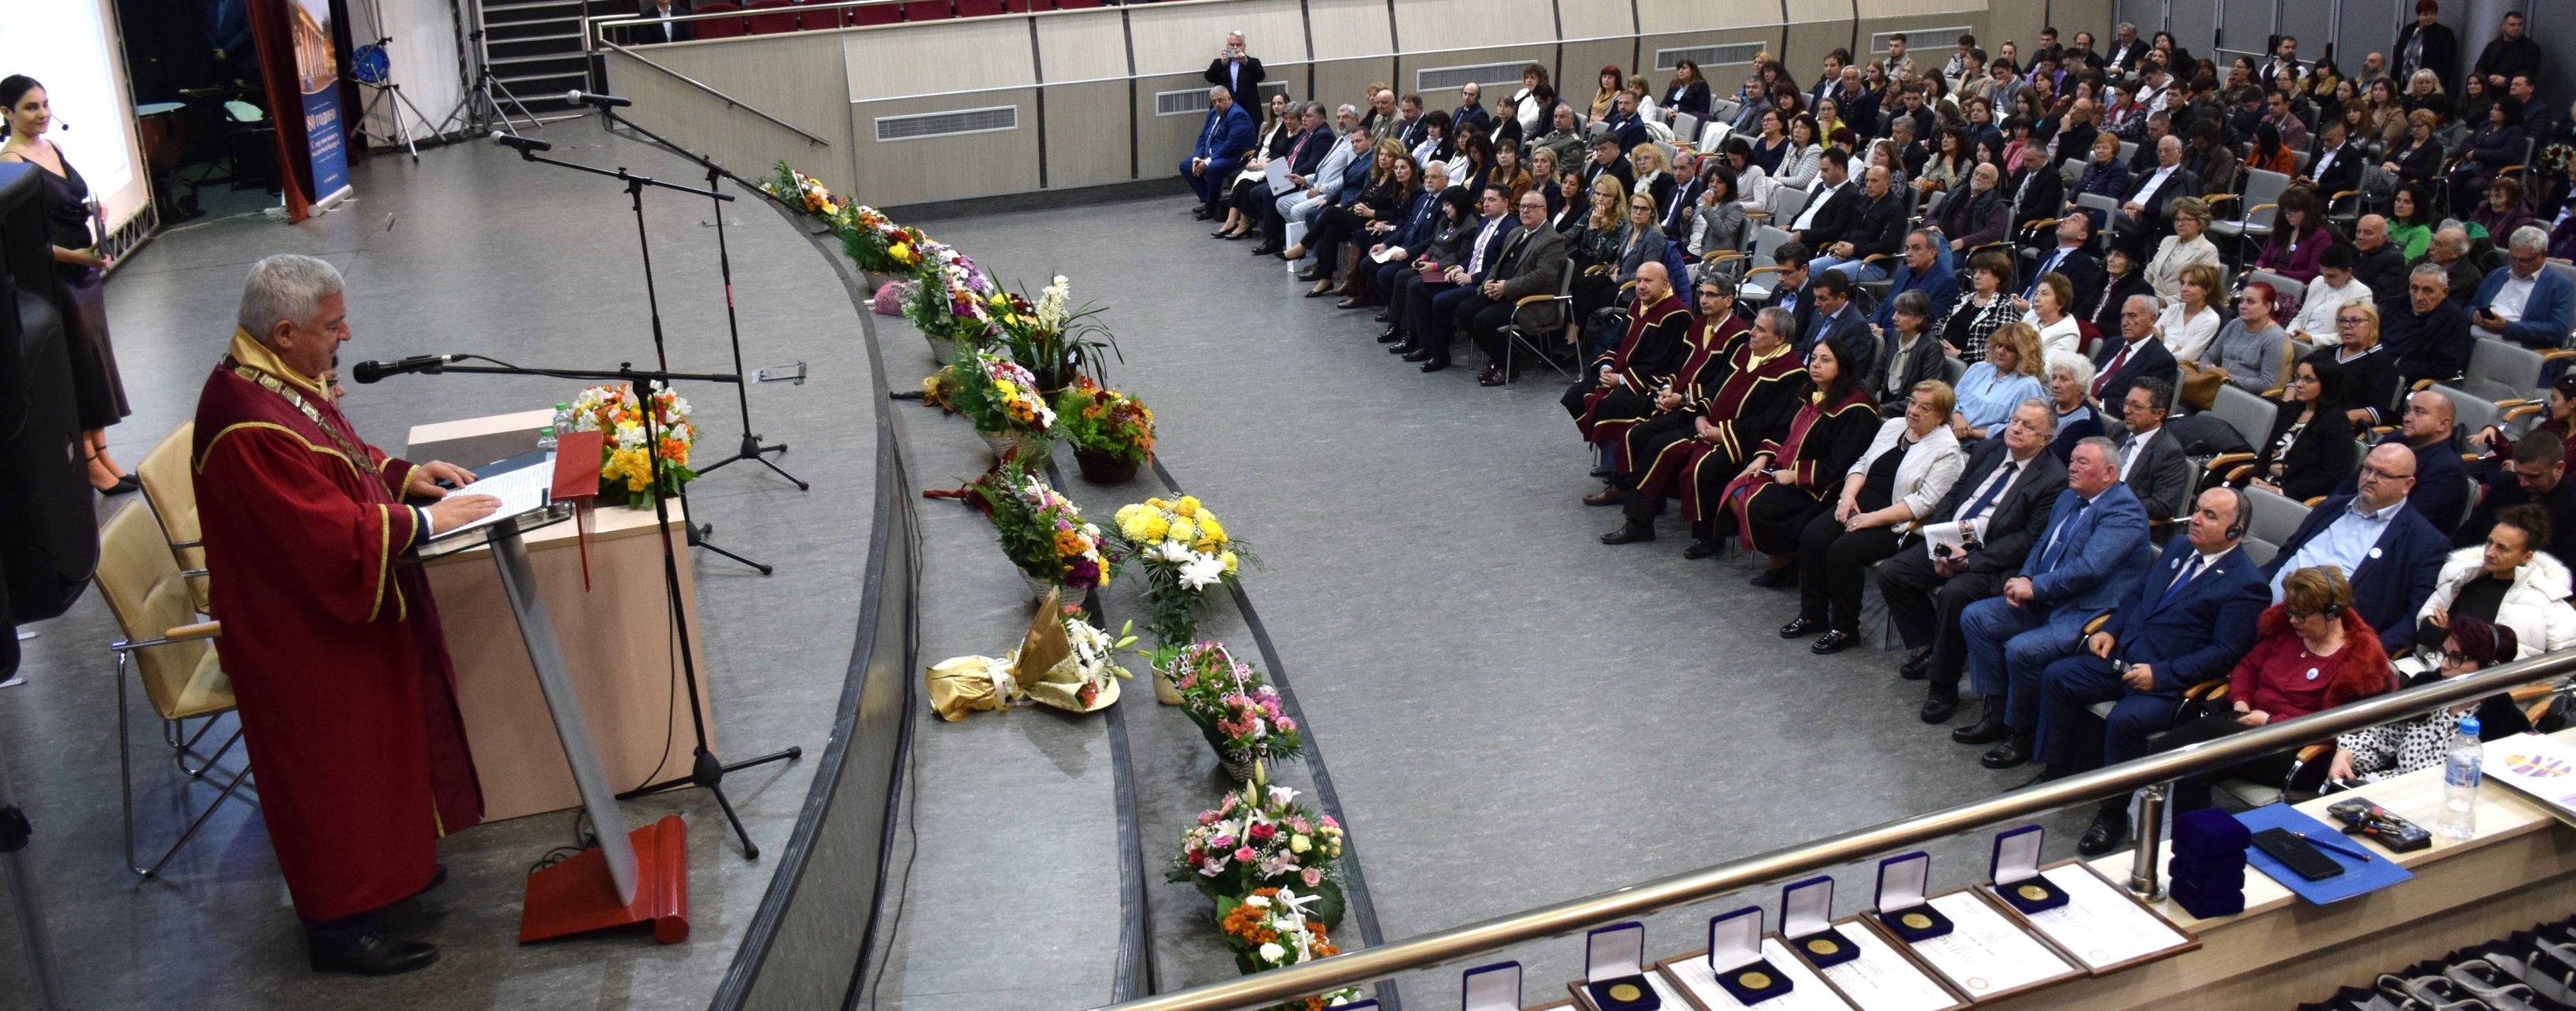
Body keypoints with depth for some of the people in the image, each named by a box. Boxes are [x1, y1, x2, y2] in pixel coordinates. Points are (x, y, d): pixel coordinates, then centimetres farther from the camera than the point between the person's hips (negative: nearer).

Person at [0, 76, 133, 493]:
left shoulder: (53, 148, 9)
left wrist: (93, 210, 0)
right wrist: (74, 256, -26)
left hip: (84, 269, 8)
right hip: (51, 281, -8)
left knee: (94, 363, 13)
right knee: (77, 368, 0)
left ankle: (102, 455, 23)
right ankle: (92, 465, 11)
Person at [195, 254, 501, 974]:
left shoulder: (282, 378, -1)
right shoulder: (250, 428, -32)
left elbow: (336, 457, 16)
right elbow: (332, 537, -30)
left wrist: (403, 474, 2)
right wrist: (423, 521, -21)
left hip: (340, 613, 10)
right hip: (305, 637, -10)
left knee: (373, 744, 24)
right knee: (333, 766, 4)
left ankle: (386, 863, 43)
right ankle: (339, 924, 20)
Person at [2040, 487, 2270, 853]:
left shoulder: (2246, 583, -11)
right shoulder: (2179, 546, 13)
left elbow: (2225, 653, -16)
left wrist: (2160, 674, -21)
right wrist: (2110, 629, 6)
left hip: (2169, 682, -8)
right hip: (2121, 658, 8)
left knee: (2125, 720, -31)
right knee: (2056, 677, -6)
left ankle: (2113, 814, -11)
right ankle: (2057, 773, 6)